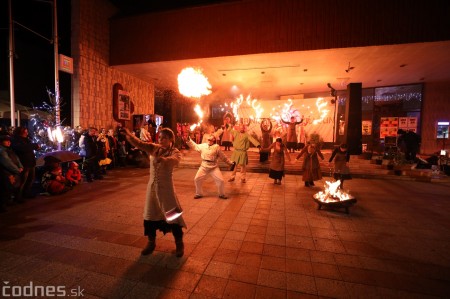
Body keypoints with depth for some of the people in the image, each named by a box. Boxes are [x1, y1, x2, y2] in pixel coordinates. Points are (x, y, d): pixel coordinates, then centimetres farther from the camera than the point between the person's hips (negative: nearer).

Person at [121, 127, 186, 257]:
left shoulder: (175, 152, -8)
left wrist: (163, 159, -52)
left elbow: (174, 160, -31)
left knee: (173, 214, 2)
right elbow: (139, 144, -12)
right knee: (150, 215, 14)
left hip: (166, 187, -4)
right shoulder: (153, 148, 2)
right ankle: (151, 243, 35)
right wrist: (128, 135, -31)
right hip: (152, 185, 5)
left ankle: (179, 244, 23)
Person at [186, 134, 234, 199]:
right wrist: (188, 139, 8)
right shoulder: (203, 145, 4)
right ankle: (199, 194, 24)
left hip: (214, 167, -2)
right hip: (204, 166, 2)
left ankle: (221, 194, 20)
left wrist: (230, 163, 2)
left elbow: (223, 157, 2)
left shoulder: (216, 147, -4)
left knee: (220, 180, -5)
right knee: (197, 179, 1)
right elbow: (194, 146, 16)